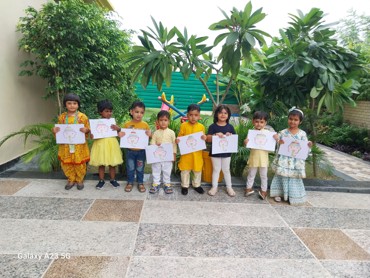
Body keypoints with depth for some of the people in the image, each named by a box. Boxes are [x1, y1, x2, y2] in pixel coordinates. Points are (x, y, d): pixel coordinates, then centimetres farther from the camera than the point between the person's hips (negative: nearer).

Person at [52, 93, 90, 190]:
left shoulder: (82, 116, -5)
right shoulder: (62, 117, 4)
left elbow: (88, 129, 1)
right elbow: (59, 131, 14)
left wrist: (86, 130, -21)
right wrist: (55, 131, -7)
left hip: (79, 145, -3)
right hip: (66, 145, 3)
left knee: (79, 163, 4)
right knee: (66, 164, 8)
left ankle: (79, 180, 24)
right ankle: (71, 180, 28)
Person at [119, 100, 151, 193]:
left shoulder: (145, 125, -6)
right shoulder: (127, 124, -5)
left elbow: (149, 136, 2)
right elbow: (123, 135, 6)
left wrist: (150, 134, -20)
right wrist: (120, 134, -16)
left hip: (141, 151, 0)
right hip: (130, 151, 1)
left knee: (140, 168, 13)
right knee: (130, 168, 13)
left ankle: (140, 183, 29)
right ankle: (130, 182, 30)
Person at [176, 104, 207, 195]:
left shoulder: (201, 127, -1)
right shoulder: (183, 125, -6)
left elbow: (203, 139, 7)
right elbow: (180, 137, 0)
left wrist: (204, 138, -15)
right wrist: (177, 140, -21)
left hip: (197, 153, 2)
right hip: (186, 152, -1)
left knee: (197, 170, 14)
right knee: (185, 170, 10)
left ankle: (196, 185, 34)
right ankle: (185, 186, 26)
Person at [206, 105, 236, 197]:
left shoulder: (230, 127, 1)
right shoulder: (213, 126, -6)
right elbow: (208, 139, -12)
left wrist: (230, 136, -18)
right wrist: (215, 135, -28)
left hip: (226, 152, 2)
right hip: (215, 152, -1)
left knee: (226, 170, 14)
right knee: (216, 169, 11)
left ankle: (229, 187, 25)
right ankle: (214, 187, 22)